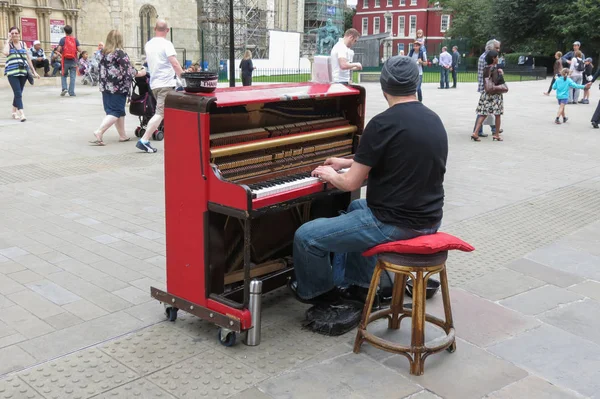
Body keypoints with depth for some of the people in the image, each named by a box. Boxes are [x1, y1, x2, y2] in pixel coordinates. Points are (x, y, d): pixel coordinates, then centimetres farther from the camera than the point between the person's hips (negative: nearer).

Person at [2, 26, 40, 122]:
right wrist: (8, 40, -7)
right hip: (12, 72, -4)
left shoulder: (23, 44, 14)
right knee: (18, 93, -14)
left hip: (23, 72, 4)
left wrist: (34, 71, 15)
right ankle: (21, 114, -20)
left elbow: (28, 58, 17)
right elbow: (5, 53, -19)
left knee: (18, 93, 12)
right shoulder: (8, 44, 4)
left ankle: (14, 112, 28)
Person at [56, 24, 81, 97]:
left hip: (65, 61, 0)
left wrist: (61, 52, 11)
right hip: (73, 61, 0)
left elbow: (58, 50, -11)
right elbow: (79, 50, -7)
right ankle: (71, 92, 1)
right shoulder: (75, 39, 0)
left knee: (64, 75, 16)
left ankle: (64, 88, -2)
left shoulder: (63, 40, -4)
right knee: (72, 77, 4)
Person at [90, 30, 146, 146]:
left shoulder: (103, 53, 8)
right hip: (118, 87, -7)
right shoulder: (120, 53, -12)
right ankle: (99, 132, -17)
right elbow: (128, 70, -11)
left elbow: (100, 68, 16)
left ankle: (122, 135, 19)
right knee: (115, 112, -4)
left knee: (119, 111, 15)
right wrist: (140, 73, 6)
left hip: (105, 87, 7)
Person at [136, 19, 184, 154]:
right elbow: (174, 63, -17)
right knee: (160, 113, -9)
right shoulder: (166, 44, -9)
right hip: (165, 83, -8)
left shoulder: (148, 45, 13)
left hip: (153, 83, 8)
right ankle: (144, 140, -15)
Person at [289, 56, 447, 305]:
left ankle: (318, 292, 30)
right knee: (356, 208, 35)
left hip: (395, 223, -8)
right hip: (428, 219, 9)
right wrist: (346, 163, 29)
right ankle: (360, 283, 39)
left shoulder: (383, 123, -19)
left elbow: (351, 183, -13)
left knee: (306, 237, 4)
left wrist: (330, 175, 10)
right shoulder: (433, 119, 6)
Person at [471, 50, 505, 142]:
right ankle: (496, 134, 15)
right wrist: (500, 73, -9)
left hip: (485, 92, 6)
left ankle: (475, 133, -7)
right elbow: (496, 82, -23)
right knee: (498, 115, 8)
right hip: (495, 94, -6)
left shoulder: (485, 68, 6)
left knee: (483, 114, 6)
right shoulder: (495, 69, -15)